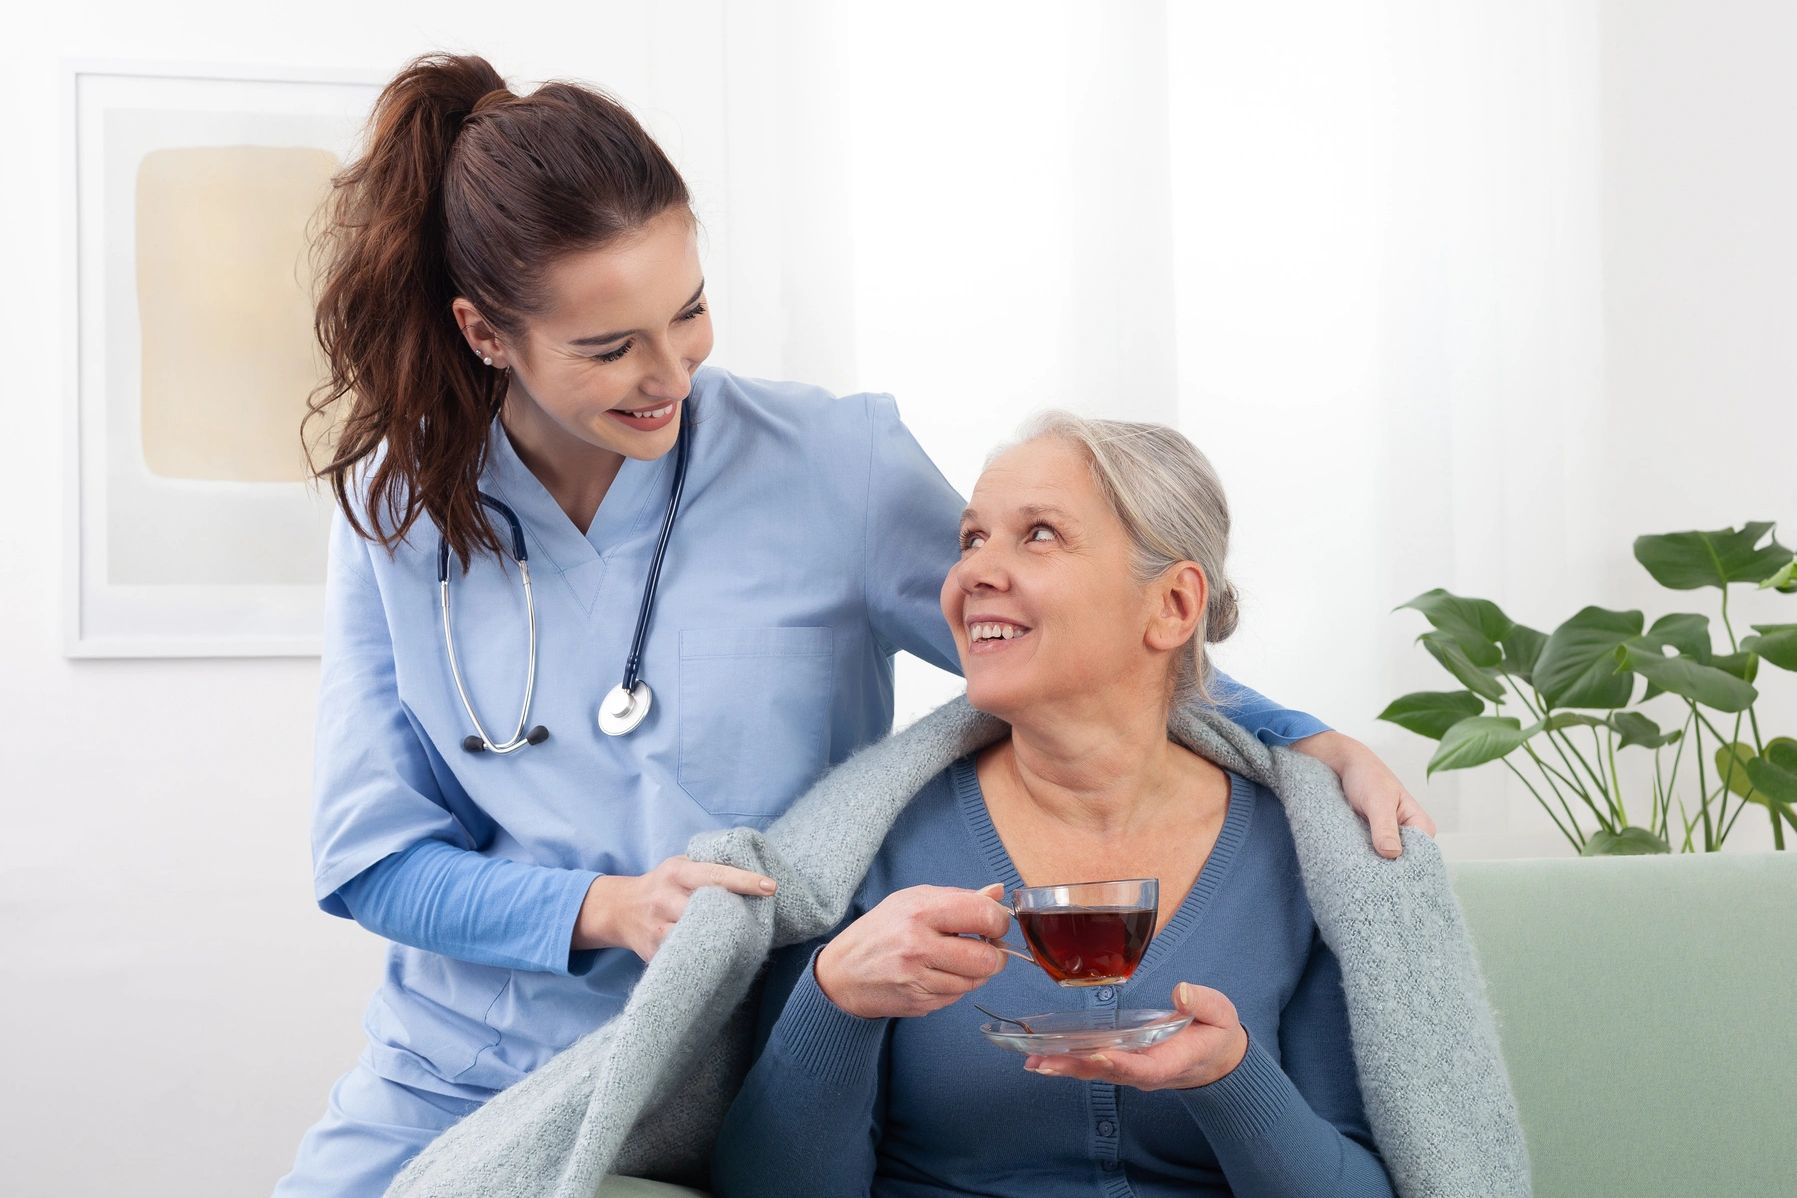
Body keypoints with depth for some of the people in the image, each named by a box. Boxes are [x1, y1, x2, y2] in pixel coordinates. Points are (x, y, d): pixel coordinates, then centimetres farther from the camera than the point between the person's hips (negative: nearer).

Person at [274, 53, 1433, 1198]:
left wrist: (1312, 748, -13)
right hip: (455, 1069, 2)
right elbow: (371, 858, 0)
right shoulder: (397, 504, -2)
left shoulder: (832, 466, -8)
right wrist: (607, 909, -16)